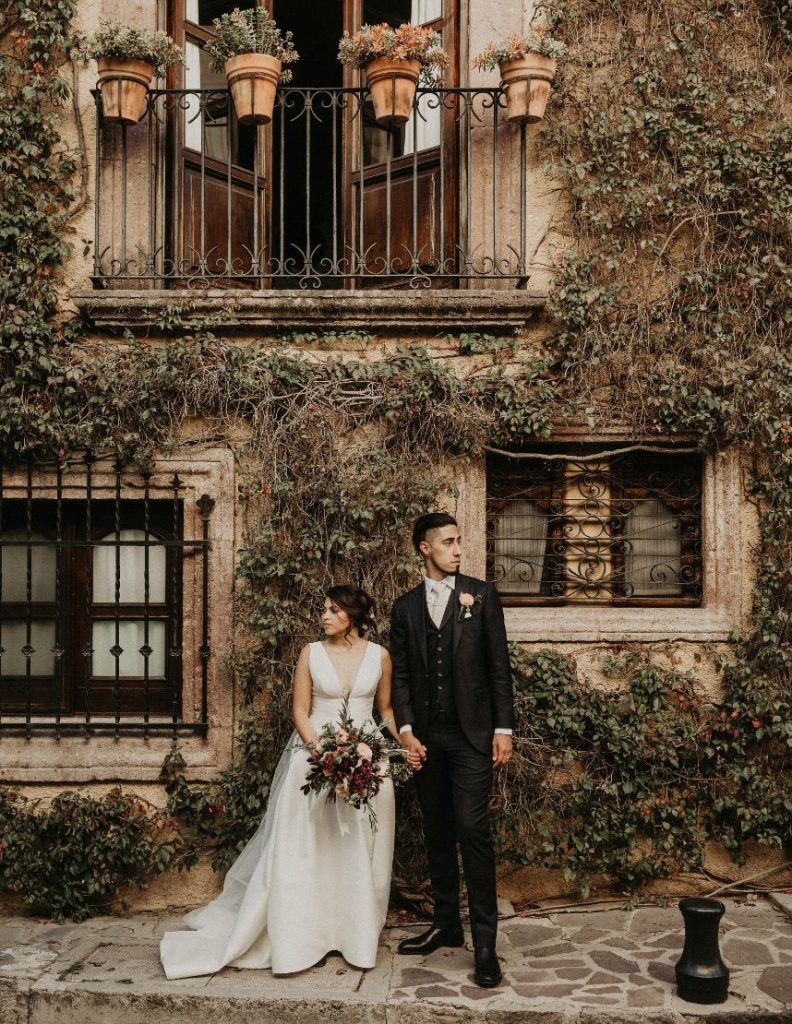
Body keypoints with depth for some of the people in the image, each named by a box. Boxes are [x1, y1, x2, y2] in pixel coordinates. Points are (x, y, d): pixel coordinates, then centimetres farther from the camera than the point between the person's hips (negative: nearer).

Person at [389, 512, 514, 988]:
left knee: (472, 829, -9)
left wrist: (503, 728, -6)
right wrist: (406, 729, -4)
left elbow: (499, 664, 0)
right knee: (438, 833, 11)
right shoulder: (406, 606, 9)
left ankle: (485, 942, -3)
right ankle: (446, 924, 23)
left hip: (471, 733, -3)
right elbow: (402, 674, 7)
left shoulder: (481, 594, 2)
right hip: (426, 736, 4)